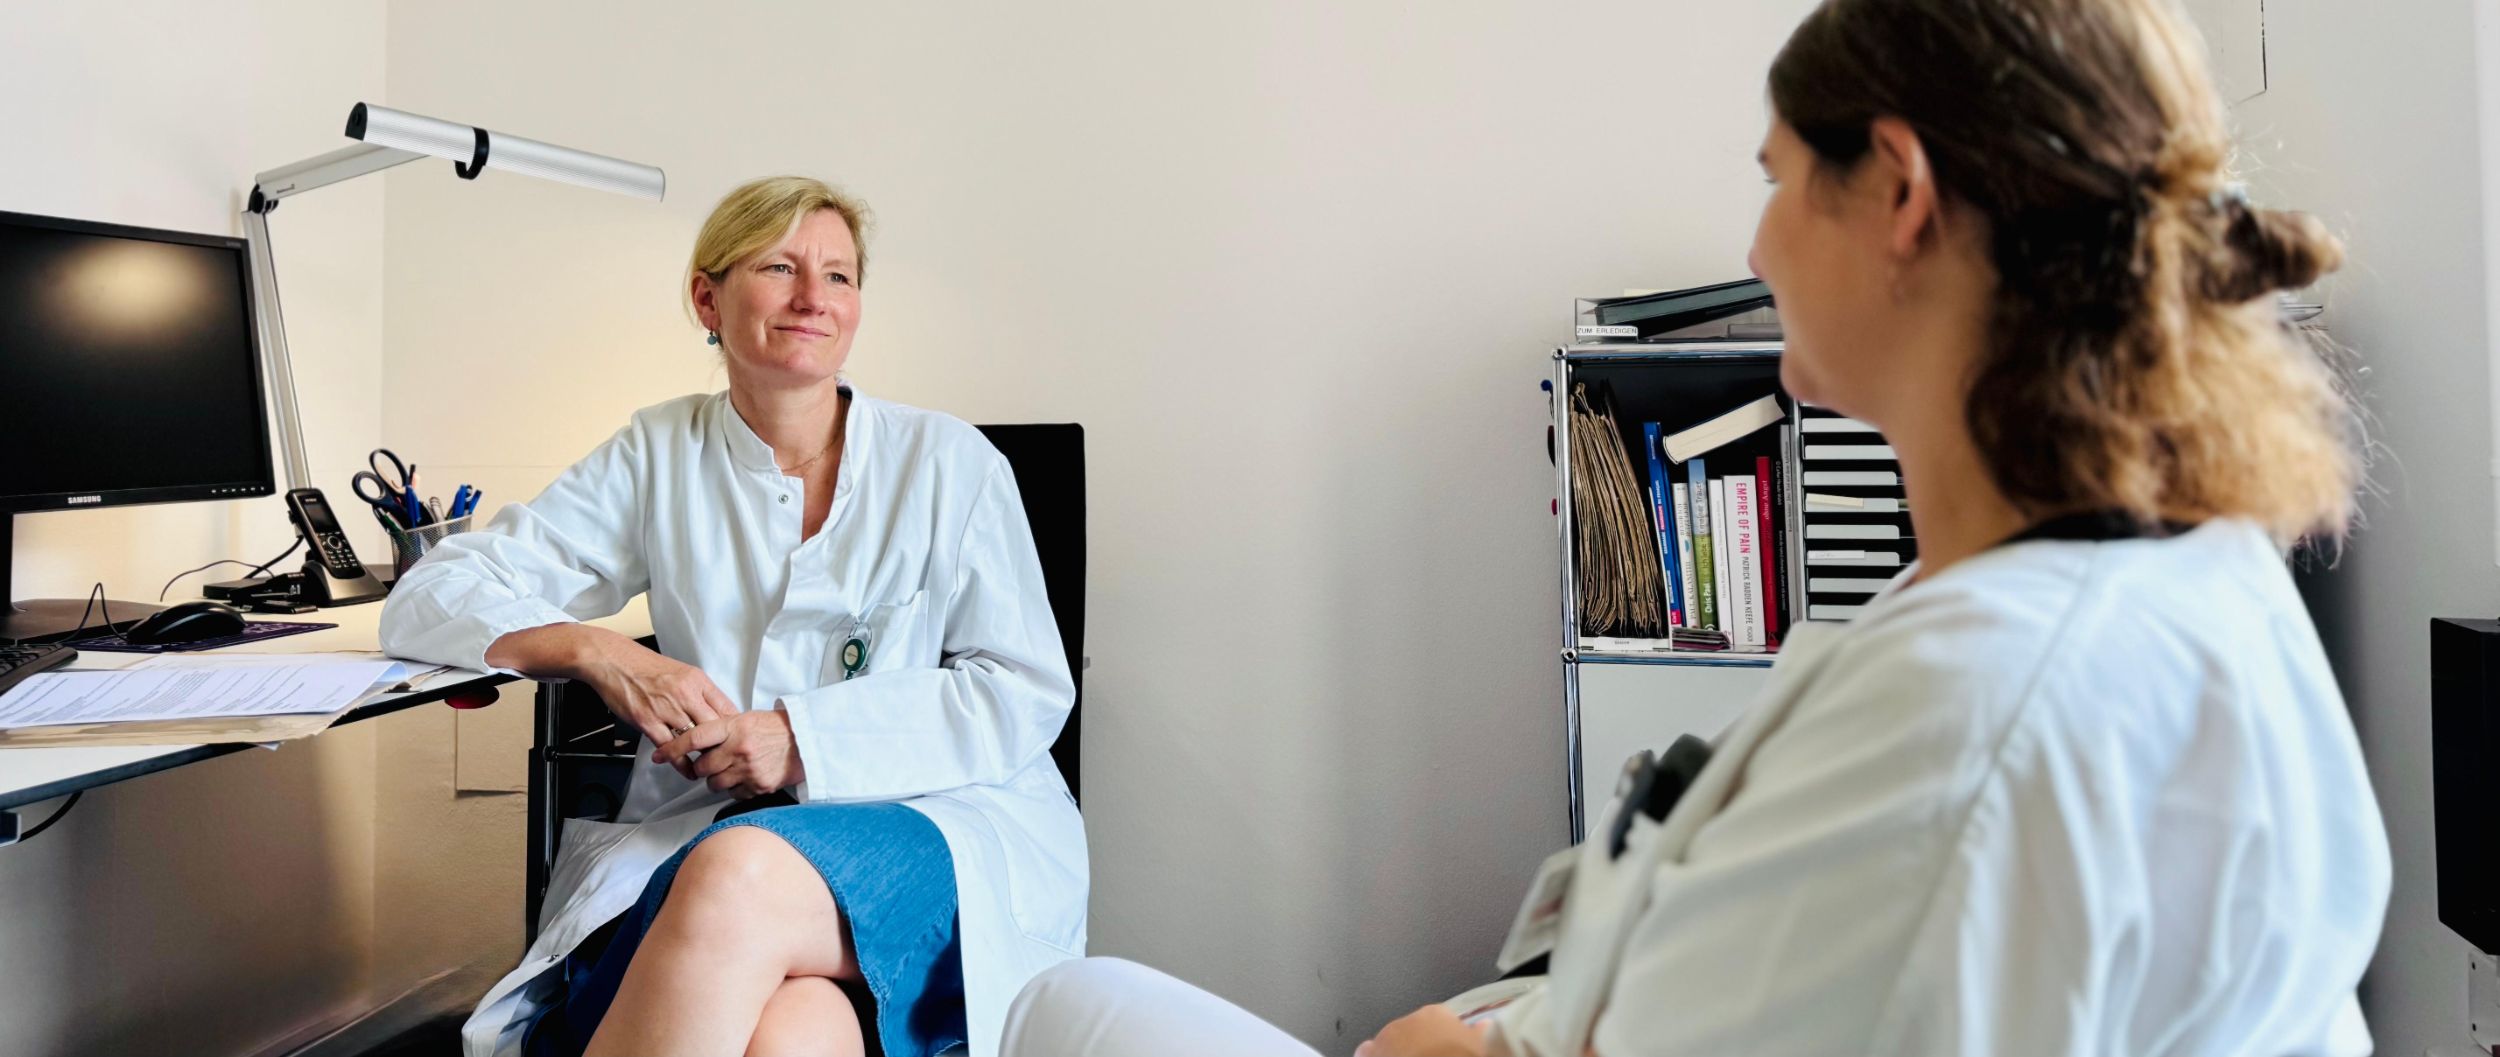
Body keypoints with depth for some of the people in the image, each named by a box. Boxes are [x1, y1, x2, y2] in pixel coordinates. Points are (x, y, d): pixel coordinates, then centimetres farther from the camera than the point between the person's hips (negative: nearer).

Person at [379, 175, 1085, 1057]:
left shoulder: (950, 462, 3)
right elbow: (429, 599, 9)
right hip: (712, 825, 1)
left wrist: (803, 739, -12)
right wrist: (601, 653, -11)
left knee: (741, 876, -35)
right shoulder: (660, 456, 10)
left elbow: (1029, 694, -1)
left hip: (942, 812, 0)